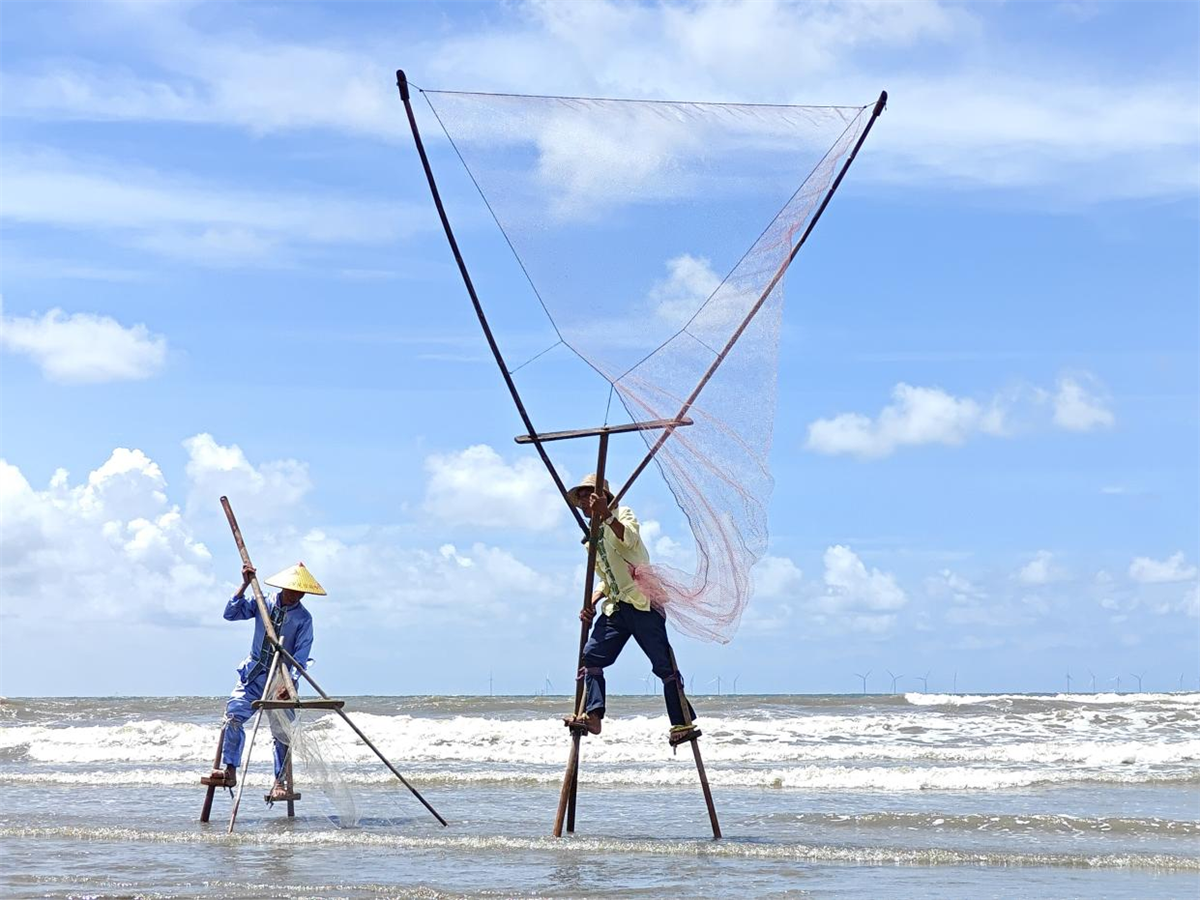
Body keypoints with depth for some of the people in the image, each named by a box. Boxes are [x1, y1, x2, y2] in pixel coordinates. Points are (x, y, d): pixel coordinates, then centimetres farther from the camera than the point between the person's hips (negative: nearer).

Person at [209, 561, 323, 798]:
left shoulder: (303, 618, -5)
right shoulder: (263, 603, 2)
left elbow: (300, 657, -11)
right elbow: (230, 614, -3)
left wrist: (289, 683, -25)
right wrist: (245, 585, -11)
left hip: (281, 679, -2)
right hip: (254, 674, 2)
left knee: (282, 731, -2)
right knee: (233, 715, -15)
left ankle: (279, 781, 11)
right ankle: (230, 771, -12)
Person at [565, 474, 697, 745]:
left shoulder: (622, 514, 1)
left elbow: (631, 539, -23)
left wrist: (606, 516, -38)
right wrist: (592, 602, 9)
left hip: (642, 603, -8)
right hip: (615, 608, 8)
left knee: (664, 665, -9)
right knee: (592, 655, -8)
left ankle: (683, 724, -7)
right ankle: (592, 715, -10)